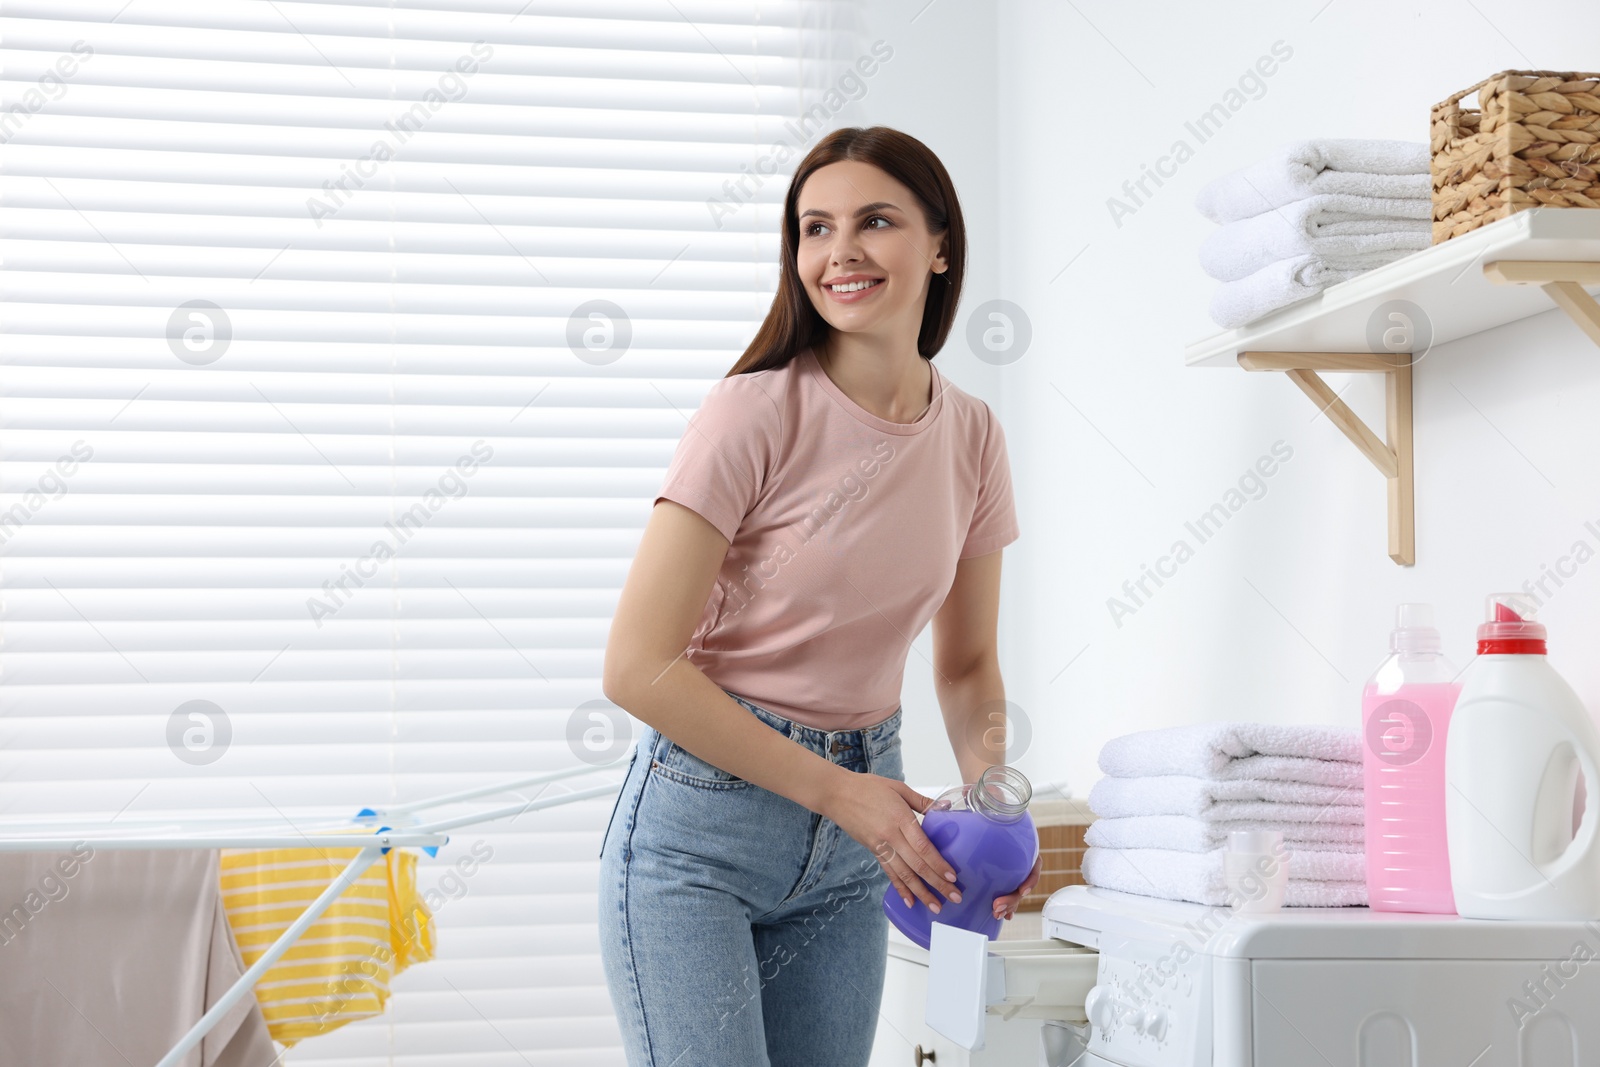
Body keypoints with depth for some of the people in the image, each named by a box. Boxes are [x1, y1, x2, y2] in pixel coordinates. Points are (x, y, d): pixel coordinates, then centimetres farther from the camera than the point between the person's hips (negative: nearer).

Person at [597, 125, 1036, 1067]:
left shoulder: (972, 437, 1)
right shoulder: (757, 416, -16)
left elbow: (969, 664, 12)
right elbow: (639, 669, -17)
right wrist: (836, 790, -17)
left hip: (850, 845, 5)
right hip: (703, 821, -5)